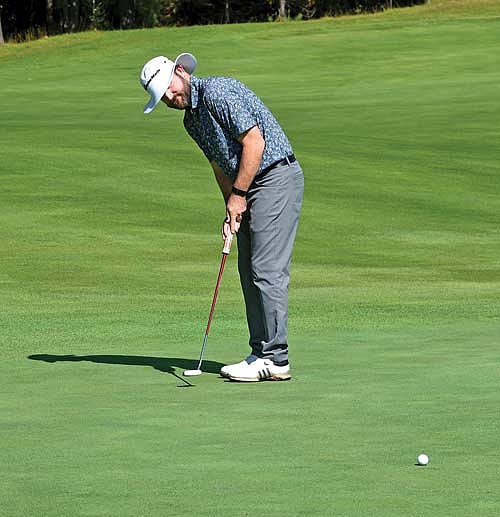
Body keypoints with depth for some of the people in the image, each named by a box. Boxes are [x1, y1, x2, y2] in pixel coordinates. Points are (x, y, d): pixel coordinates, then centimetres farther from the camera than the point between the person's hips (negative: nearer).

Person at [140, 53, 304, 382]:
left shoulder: (218, 92, -15)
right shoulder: (191, 120, 15)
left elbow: (254, 142, -19)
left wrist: (238, 195, -14)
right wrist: (231, 211, 5)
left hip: (276, 178, -10)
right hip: (250, 187, 10)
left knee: (267, 270, -12)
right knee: (250, 272, 8)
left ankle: (276, 360, -12)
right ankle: (262, 353, 11)